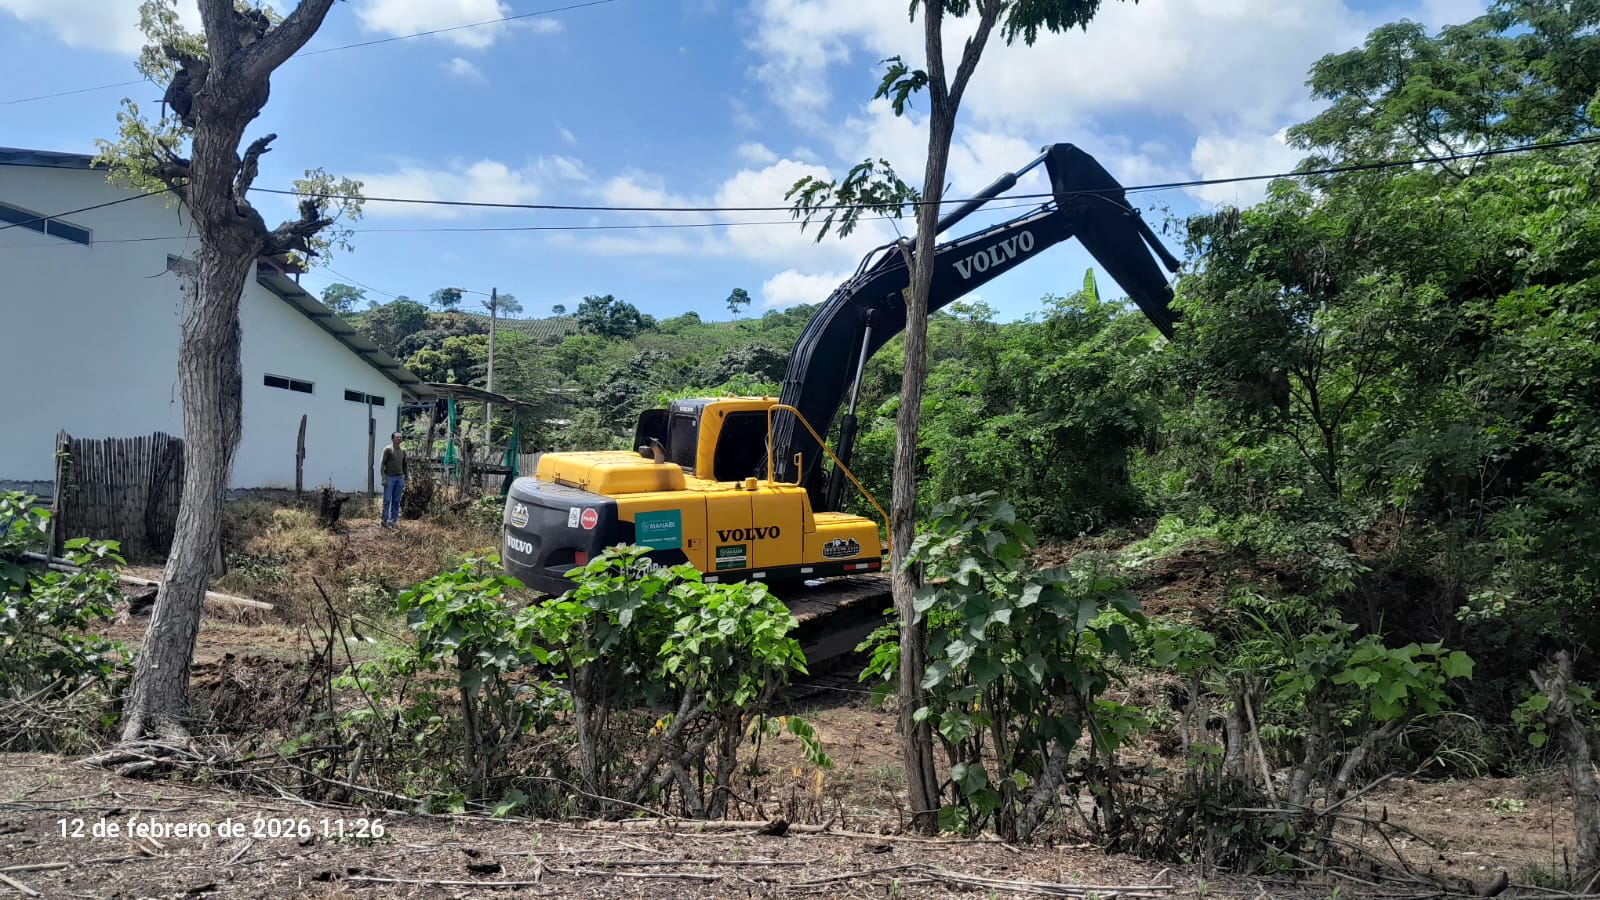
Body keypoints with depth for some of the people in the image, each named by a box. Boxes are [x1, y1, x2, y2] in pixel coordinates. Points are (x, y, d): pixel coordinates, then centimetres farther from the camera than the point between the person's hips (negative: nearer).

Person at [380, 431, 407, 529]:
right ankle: (385, 521, 3)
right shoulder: (387, 449, -4)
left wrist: (405, 479, 13)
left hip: (399, 478, 5)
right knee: (387, 501, -2)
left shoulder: (403, 451, 12)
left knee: (396, 501, 4)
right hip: (389, 477, -5)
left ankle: (393, 521, 9)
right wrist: (383, 478, -14)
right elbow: (382, 464, -7)